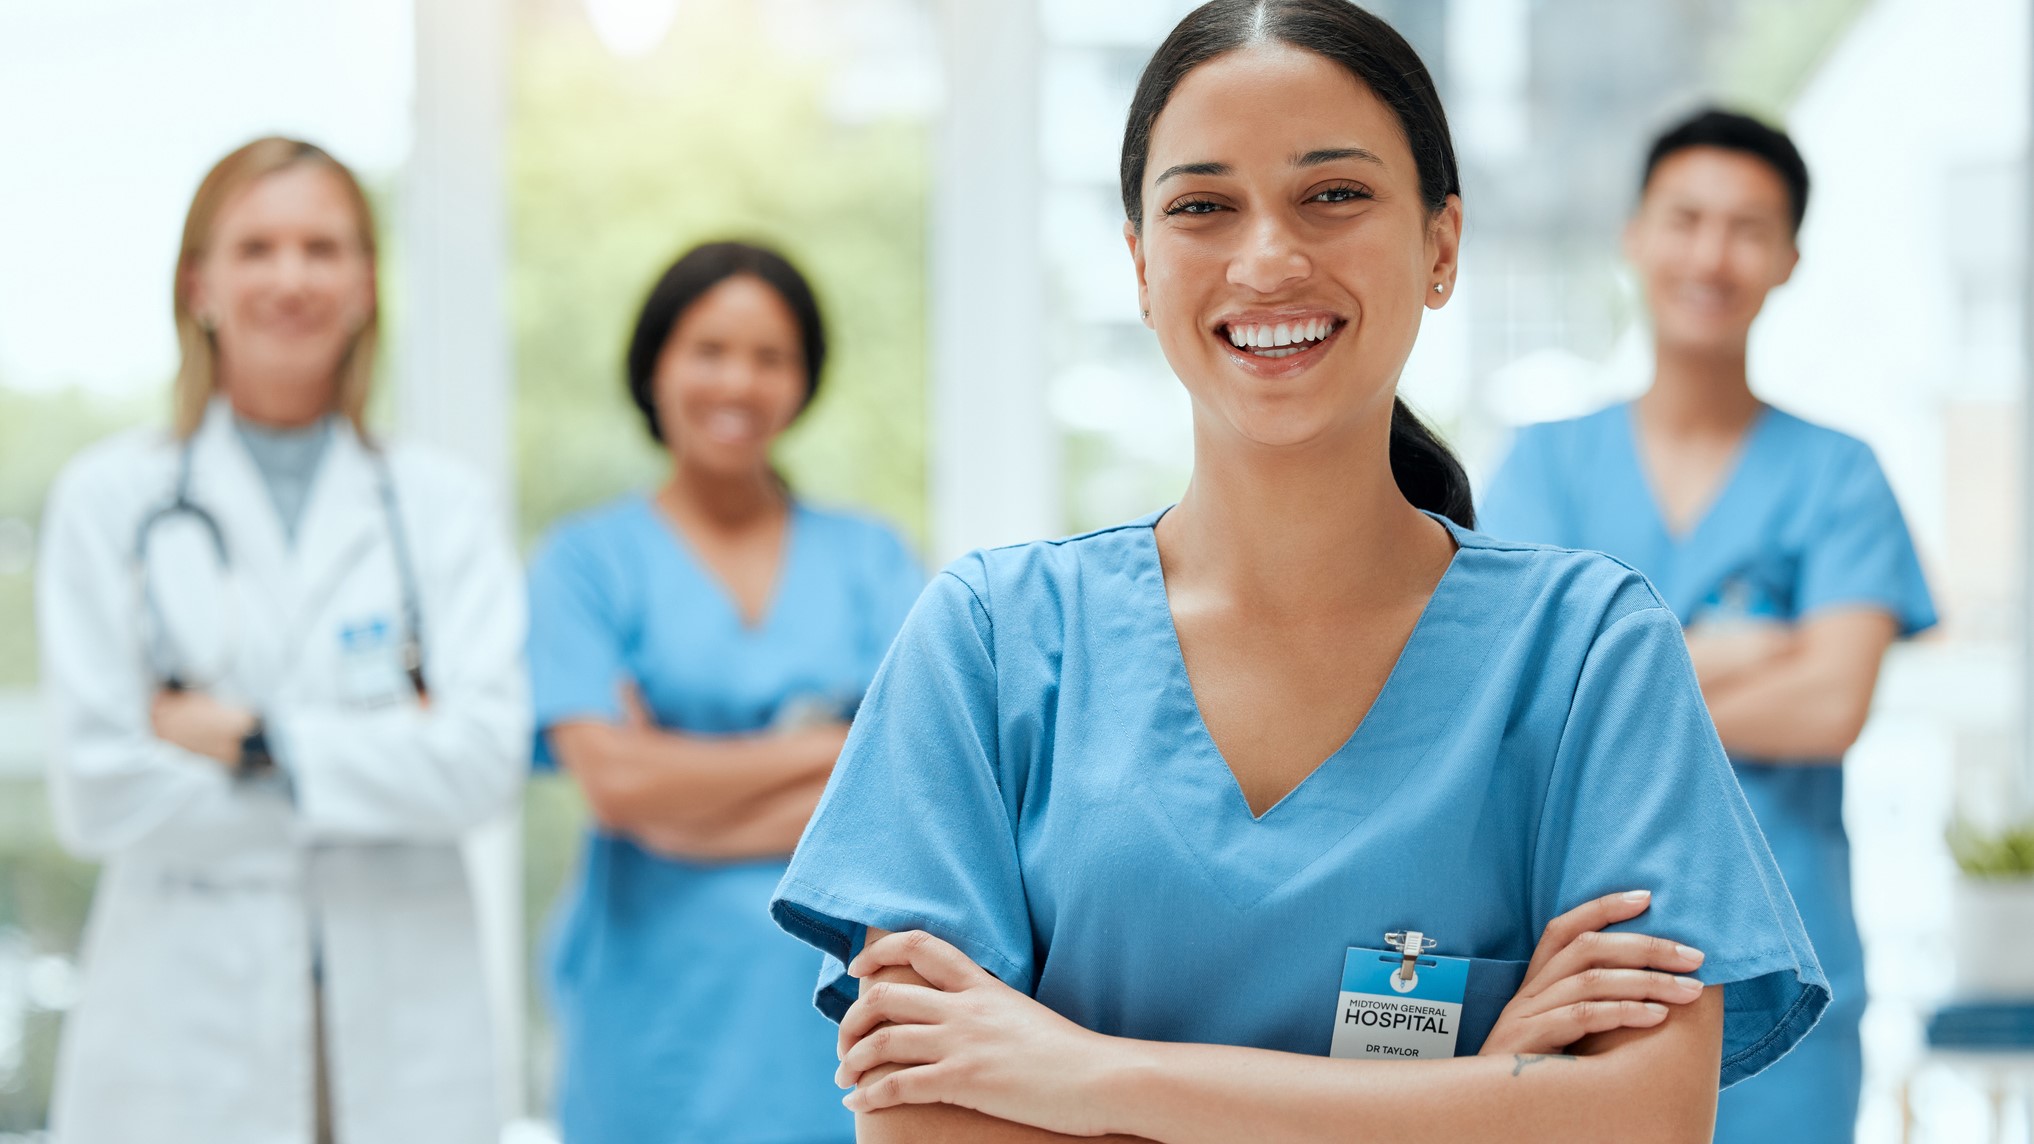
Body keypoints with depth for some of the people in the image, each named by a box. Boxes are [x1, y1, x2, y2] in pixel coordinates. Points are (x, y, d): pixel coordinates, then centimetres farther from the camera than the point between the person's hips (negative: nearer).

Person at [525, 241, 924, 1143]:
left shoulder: (868, 558, 12)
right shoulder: (589, 560, 6)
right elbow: (613, 780, -7)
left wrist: (690, 787, -7)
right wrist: (825, 747, -3)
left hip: (839, 990, 2)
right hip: (661, 1005, -1)